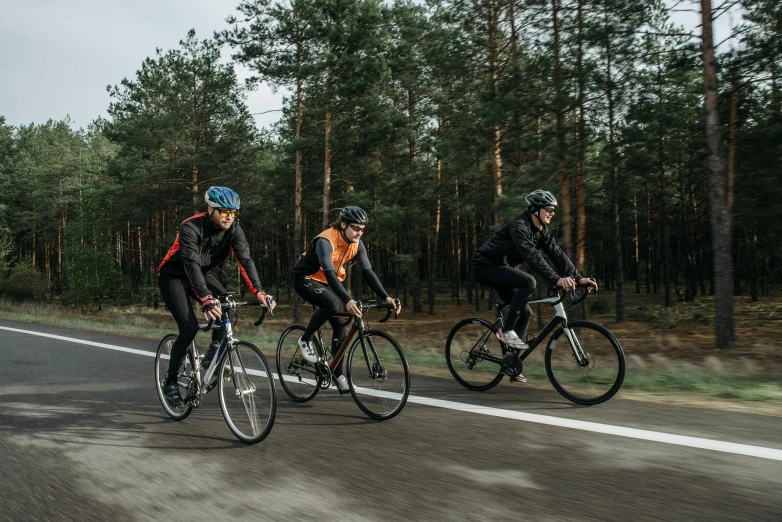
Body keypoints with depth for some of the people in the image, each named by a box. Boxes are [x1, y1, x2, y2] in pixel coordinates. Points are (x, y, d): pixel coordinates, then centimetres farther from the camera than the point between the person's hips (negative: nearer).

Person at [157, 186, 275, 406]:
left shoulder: (233, 229, -15)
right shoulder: (191, 227, -30)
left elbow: (245, 259, -24)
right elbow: (192, 264, -42)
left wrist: (258, 291, -40)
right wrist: (206, 299, -55)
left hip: (201, 274, 5)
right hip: (174, 277, -5)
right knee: (190, 328, -18)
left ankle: (213, 353, -5)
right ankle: (170, 382, -1)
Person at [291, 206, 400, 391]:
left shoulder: (357, 244, -10)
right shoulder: (326, 241, -31)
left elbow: (367, 272, -12)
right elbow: (329, 273, -42)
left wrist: (385, 297, -24)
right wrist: (348, 300, -54)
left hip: (327, 283, 7)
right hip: (306, 279, -7)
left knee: (340, 326, -2)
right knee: (332, 304, -35)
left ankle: (338, 374, 11)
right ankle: (305, 340, -12)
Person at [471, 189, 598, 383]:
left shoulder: (541, 231, 3)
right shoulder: (519, 226, -24)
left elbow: (557, 254, -3)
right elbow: (532, 256, -37)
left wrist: (579, 278, -14)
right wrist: (557, 279, -46)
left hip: (498, 267, 9)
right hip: (484, 266, -9)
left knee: (525, 311, 3)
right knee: (528, 282, -29)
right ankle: (507, 331, -18)